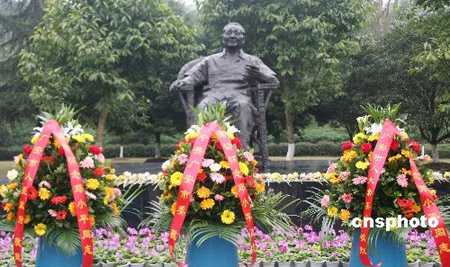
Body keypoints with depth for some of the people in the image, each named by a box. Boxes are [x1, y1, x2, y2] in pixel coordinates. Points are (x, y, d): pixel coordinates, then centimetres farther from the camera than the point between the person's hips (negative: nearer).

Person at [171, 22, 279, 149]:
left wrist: (260, 75, -9)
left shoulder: (252, 61, 25)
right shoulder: (210, 60, 29)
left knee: (243, 105, -38)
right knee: (202, 107, -36)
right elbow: (192, 77, 19)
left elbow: (275, 81, 15)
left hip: (239, 95, -1)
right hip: (213, 95, 1)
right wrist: (182, 82, -7)